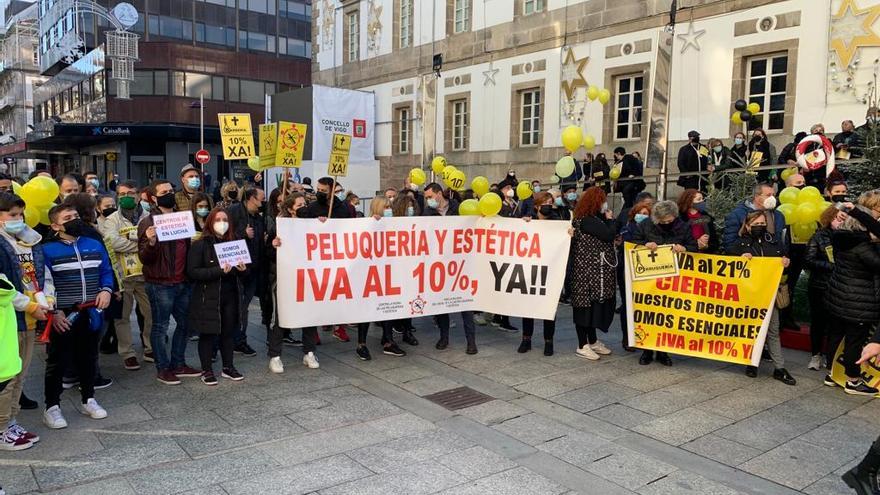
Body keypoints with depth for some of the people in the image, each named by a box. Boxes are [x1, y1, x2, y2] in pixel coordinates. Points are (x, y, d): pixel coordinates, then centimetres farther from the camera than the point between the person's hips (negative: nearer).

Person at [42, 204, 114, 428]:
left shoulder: (95, 246, 6)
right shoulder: (47, 250, -9)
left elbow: (106, 272, 12)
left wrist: (106, 290, -7)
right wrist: (53, 311, -16)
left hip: (91, 314, 5)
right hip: (63, 317, -4)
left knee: (88, 358, 16)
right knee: (57, 362, 4)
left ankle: (88, 400, 29)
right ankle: (52, 407, 15)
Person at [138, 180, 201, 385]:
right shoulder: (148, 222, -7)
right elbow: (144, 258, -12)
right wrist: (151, 242, -30)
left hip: (183, 282, 7)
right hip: (160, 284, -7)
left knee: (185, 324, 13)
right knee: (160, 326, 3)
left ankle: (178, 364, 26)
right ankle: (163, 368, 15)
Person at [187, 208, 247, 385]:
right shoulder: (200, 245, -5)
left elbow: (244, 274, 18)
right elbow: (192, 272, -14)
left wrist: (243, 269, -7)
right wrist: (219, 271, -23)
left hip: (231, 296, 4)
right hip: (208, 297, -4)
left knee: (229, 332, 10)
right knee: (208, 334, 3)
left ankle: (228, 367, 23)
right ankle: (206, 370, 16)